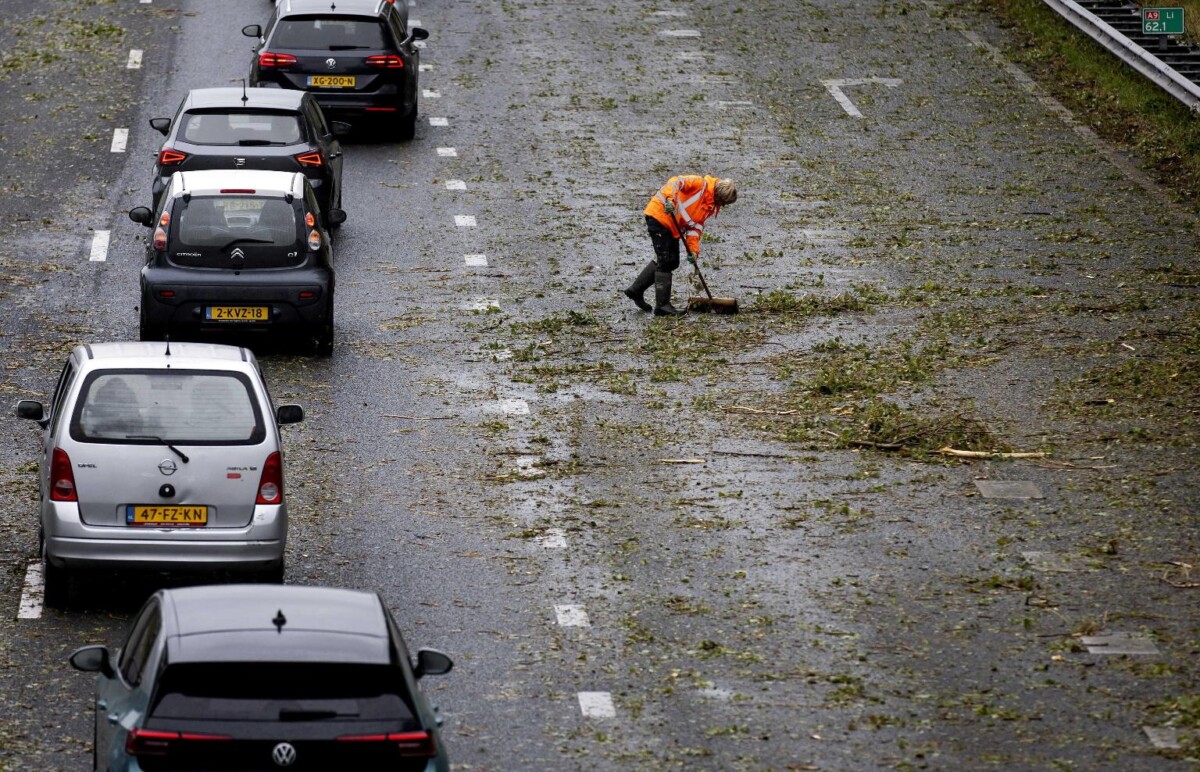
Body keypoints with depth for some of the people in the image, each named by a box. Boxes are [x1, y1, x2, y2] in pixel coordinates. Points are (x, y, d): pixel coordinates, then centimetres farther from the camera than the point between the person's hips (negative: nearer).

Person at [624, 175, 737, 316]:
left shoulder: (712, 206, 10)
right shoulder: (701, 184, -15)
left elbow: (695, 227, 9)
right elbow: (676, 182, -26)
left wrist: (693, 250, -3)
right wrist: (669, 199, -43)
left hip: (672, 227, 10)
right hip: (659, 215, -10)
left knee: (672, 262, 15)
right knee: (666, 262, -8)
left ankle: (636, 290, 25)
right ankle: (663, 306, -5)